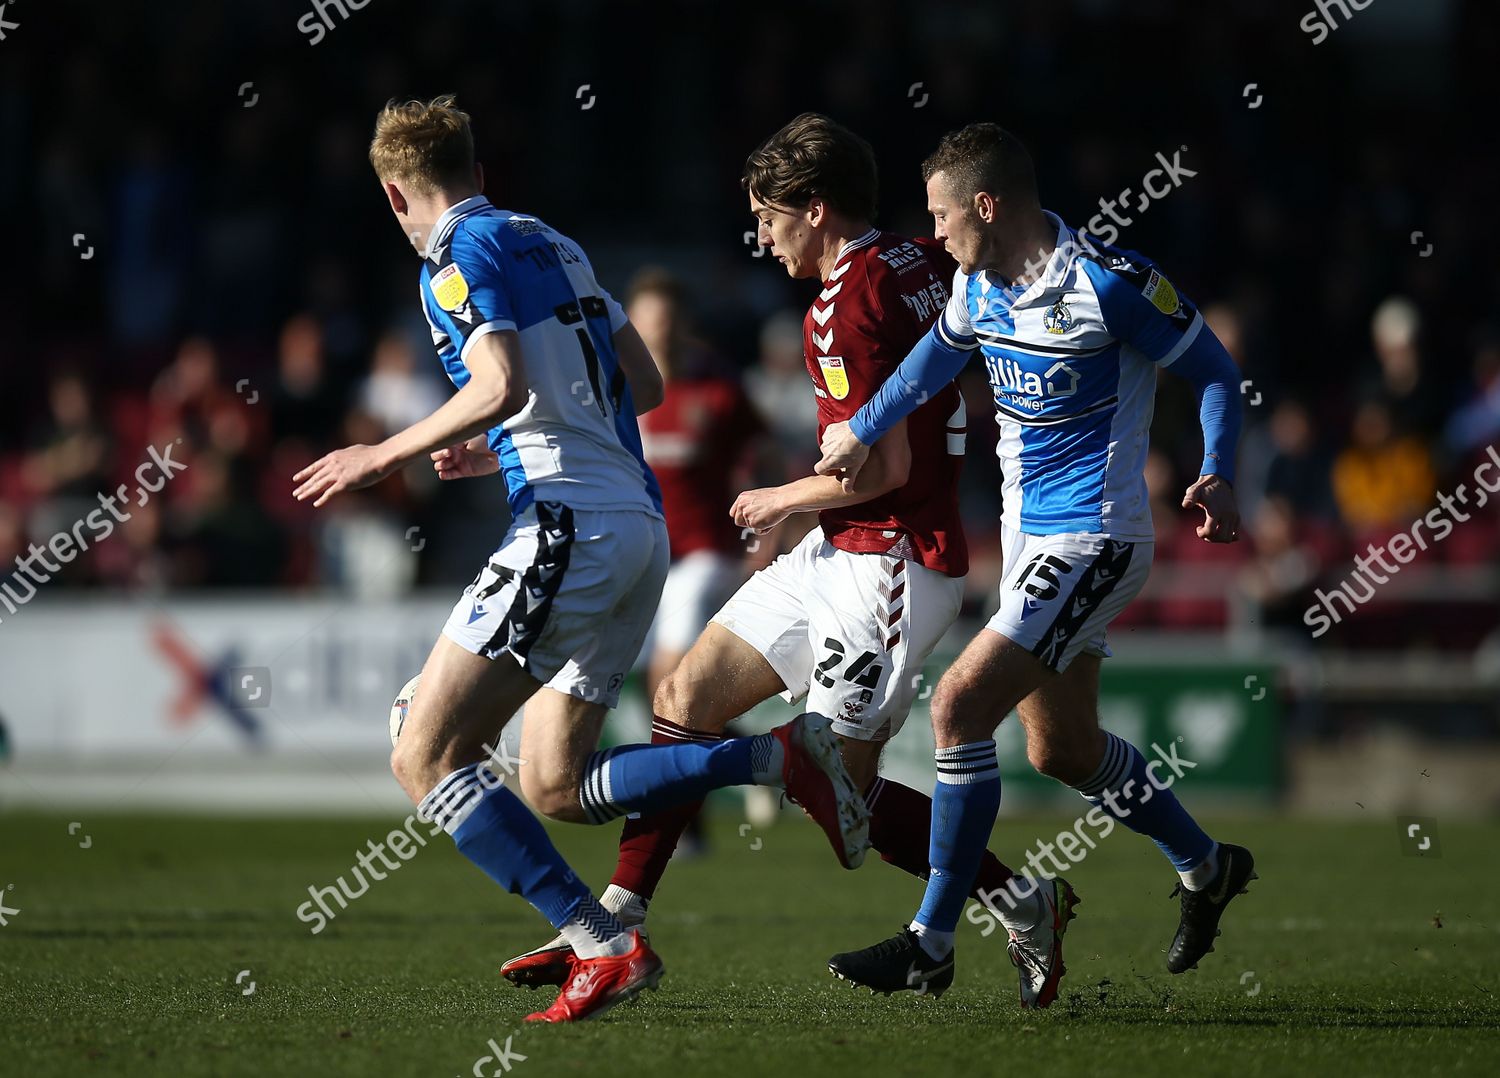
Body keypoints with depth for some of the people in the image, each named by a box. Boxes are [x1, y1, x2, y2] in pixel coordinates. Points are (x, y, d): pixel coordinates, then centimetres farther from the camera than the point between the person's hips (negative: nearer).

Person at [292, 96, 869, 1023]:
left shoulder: (461, 256, -4)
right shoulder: (553, 246, 22)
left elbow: (501, 387, -19)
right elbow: (645, 384, 25)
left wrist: (385, 456, -8)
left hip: (569, 522, -9)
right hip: (641, 524, 9)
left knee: (427, 758, -9)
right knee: (556, 785, 15)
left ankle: (605, 947, -20)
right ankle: (782, 756, 2)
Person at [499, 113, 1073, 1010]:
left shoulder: (845, 308, -19)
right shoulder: (914, 265, 8)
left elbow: (885, 466, -24)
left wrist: (784, 500, -7)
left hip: (887, 564, -10)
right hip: (838, 557, 10)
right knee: (687, 700, 8)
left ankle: (1022, 903, 5)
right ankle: (615, 926, 10)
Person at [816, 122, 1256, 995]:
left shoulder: (1111, 285, -19)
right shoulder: (978, 286, 4)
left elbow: (1214, 368, -10)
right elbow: (941, 353, 26)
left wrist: (1219, 476, -23)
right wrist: (861, 432, 25)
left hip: (1092, 540, -9)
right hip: (1030, 533, 9)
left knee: (961, 704, -16)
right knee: (1063, 747, 16)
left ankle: (931, 944, -10)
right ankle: (1206, 867, 40)